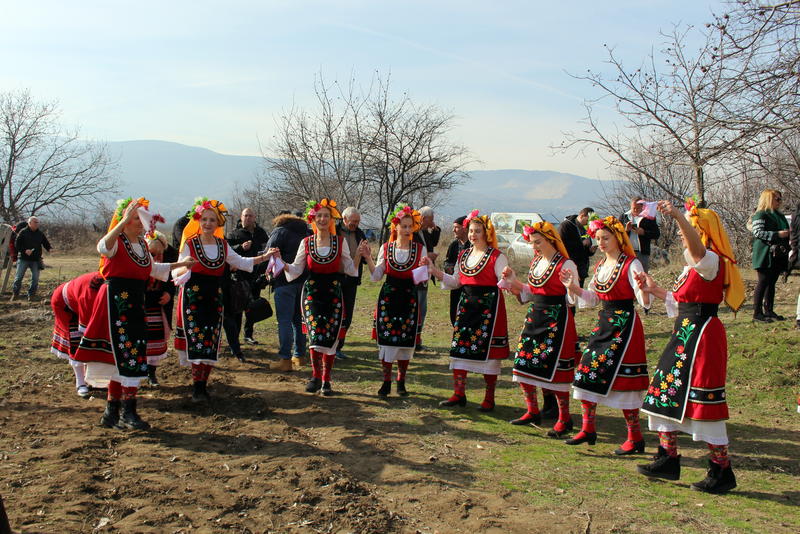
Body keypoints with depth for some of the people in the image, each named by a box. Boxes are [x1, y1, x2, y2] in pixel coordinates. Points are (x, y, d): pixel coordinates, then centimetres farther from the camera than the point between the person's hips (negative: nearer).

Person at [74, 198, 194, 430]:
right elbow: (103, 247, -33)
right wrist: (124, 221, -43)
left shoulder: (142, 244, 15)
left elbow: (153, 269, 30)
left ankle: (112, 413, 19)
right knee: (128, 357, -9)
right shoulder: (117, 241, -8)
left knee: (123, 358, 10)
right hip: (116, 303, -8)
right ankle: (127, 412, -2)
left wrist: (181, 264, 32)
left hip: (135, 304, 8)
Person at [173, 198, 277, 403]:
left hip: (215, 298, 4)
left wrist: (264, 257, 15)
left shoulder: (223, 245, 9)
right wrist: (184, 269, -32)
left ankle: (203, 384, 12)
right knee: (197, 341, -12)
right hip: (193, 297, -4)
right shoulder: (189, 244, -5)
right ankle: (197, 388, -6)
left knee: (211, 342, 2)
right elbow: (177, 271, -9)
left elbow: (240, 262, 22)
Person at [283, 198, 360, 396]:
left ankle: (326, 380, 14)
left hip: (333, 293, 0)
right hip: (312, 292, 0)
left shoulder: (340, 241, 2)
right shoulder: (306, 243, 4)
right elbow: (296, 269, 7)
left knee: (331, 337, 0)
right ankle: (316, 376, 3)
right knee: (315, 333, -16)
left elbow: (349, 268, 5)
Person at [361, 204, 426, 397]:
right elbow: (376, 276, 1)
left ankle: (401, 382, 20)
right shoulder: (385, 248, 3)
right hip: (388, 298, 0)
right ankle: (386, 382, 10)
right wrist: (368, 258, -10)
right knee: (386, 339, -1)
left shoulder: (420, 249, 2)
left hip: (409, 299, 0)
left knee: (406, 341, 5)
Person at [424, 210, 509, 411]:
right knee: (460, 347, 3)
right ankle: (459, 394, 12)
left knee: (487, 350, 0)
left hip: (489, 307, -6)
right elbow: (455, 282, 19)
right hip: (466, 305, 6)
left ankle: (489, 398, 12)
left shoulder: (497, 257, -6)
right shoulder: (464, 255, 13)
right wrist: (434, 270, 11)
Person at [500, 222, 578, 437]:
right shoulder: (535, 262, 12)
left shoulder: (565, 265, -10)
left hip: (556, 319, -8)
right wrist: (513, 281, 5)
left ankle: (564, 419, 10)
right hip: (534, 316, 8)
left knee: (555, 368, -5)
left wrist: (571, 286, -28)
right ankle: (532, 412, 23)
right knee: (523, 363, 7)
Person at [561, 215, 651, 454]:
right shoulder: (600, 265, 11)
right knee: (586, 372, 7)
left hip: (625, 324, -8)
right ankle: (588, 429, 19)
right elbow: (592, 298, 18)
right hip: (604, 323, 8)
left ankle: (635, 438, 8)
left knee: (622, 380, -5)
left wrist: (643, 290, -38)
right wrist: (573, 287, 5)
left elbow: (645, 302, -18)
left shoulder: (631, 264, -11)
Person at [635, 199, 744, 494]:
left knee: (703, 402, -4)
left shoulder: (712, 261, -13)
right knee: (665, 394, 12)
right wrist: (655, 290, 19)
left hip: (702, 336, -10)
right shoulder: (692, 266, 16)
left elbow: (697, 249, -39)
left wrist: (678, 216, -51)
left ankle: (722, 472, 9)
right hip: (684, 335, 10)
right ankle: (668, 460, 22)